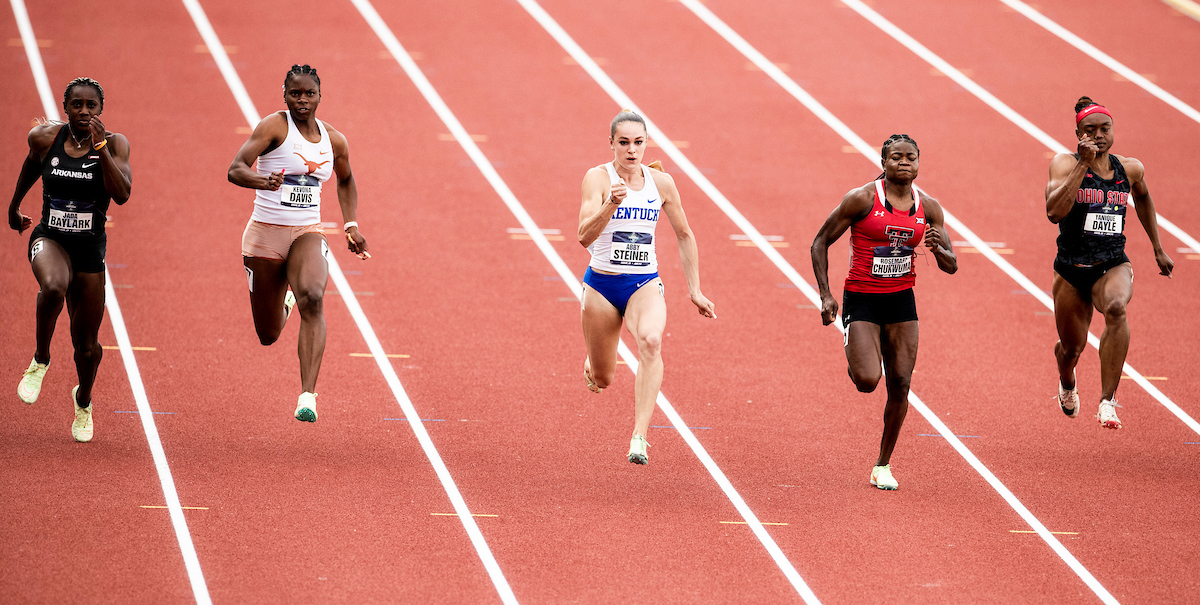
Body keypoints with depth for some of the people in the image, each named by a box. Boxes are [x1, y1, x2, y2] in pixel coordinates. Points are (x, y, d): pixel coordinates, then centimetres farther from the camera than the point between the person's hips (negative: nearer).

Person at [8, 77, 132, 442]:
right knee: (53, 287, -39)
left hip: (90, 247, 1)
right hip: (50, 238, -1)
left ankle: (83, 401, 42)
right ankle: (40, 360, -12)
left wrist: (100, 147, -28)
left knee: (86, 345, 8)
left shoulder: (114, 144, -8)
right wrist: (15, 205, 29)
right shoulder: (44, 137, -5)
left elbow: (121, 195, -22)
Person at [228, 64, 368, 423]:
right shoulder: (274, 127, -10)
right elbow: (235, 170, -22)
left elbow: (346, 181, 26)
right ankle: (284, 304, 49)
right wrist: (262, 181, -43)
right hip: (265, 233, -2)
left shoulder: (334, 140, 5)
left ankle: (308, 396, -36)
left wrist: (351, 225, 14)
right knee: (269, 335, 7)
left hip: (308, 234, 2)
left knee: (312, 299, -30)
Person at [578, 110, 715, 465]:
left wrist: (695, 291, 11)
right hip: (602, 284, -1)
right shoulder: (598, 178, -10)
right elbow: (584, 237, -22)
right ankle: (592, 364, 51)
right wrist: (611, 204, -39)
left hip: (645, 284, 1)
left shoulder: (661, 182, 1)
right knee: (601, 380, 10)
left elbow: (684, 236, 13)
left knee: (651, 341, -32)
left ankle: (639, 437, -37)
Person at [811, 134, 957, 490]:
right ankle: (854, 355, 20)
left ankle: (883, 466, 16)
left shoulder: (928, 207, 1)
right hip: (862, 300, -4)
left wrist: (938, 248, -19)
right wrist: (825, 295, -12)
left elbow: (951, 266, 5)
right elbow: (821, 242, -4)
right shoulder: (862, 199, -11)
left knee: (900, 385, 0)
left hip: (901, 300, 4)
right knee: (867, 380, -19)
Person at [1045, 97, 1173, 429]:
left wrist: (1158, 249, 27)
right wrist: (1083, 164, -27)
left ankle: (1108, 400, -32)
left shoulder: (1130, 169, 2)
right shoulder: (1065, 164, -8)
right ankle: (1067, 385, 53)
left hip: (1113, 267, 0)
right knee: (1071, 349, 12)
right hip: (1072, 269, 0)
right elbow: (1054, 212, -26)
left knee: (1116, 308, -35)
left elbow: (1143, 197, 26)